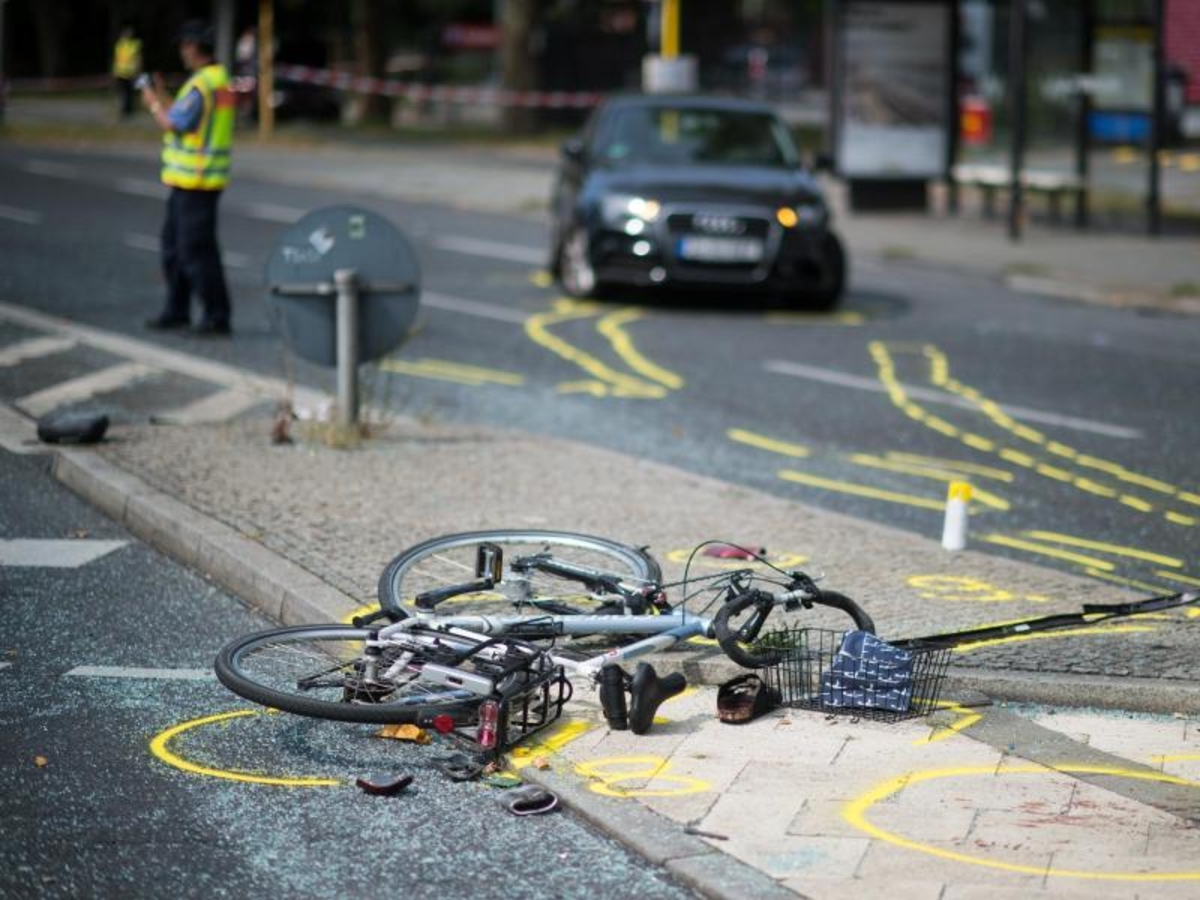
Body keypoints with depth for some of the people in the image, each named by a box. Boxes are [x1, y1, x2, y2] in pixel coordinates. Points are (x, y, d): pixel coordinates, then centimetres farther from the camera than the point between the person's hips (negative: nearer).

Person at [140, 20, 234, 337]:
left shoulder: (200, 86, -20)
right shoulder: (221, 80, 11)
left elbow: (174, 125, -18)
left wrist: (153, 103, -2)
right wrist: (162, 99, 21)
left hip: (195, 182, -10)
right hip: (188, 180, 10)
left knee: (196, 250, -5)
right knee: (174, 243, 18)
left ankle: (217, 317, -1)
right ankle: (176, 310, 25)